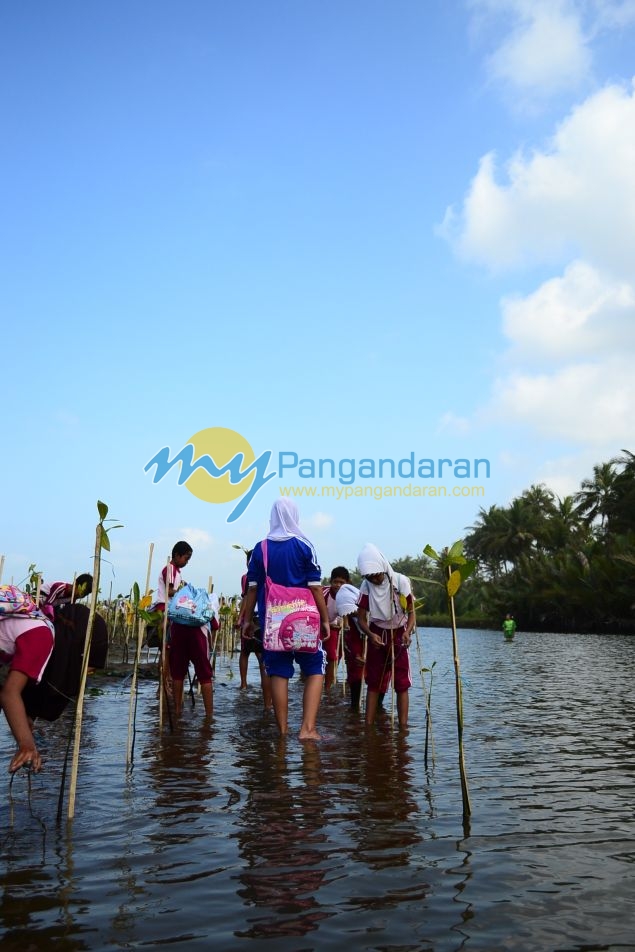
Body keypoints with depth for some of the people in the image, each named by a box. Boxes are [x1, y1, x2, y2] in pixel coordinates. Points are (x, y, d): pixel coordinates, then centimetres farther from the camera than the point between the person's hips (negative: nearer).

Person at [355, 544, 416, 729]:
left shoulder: (400, 581, -18)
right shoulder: (366, 586, -12)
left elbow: (411, 612, -9)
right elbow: (361, 618, -9)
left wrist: (407, 632, -28)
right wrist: (370, 635, -28)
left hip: (398, 634, -2)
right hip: (377, 635, 2)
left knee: (402, 683, -4)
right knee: (373, 683, 3)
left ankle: (403, 727, -4)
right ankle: (368, 725, 4)